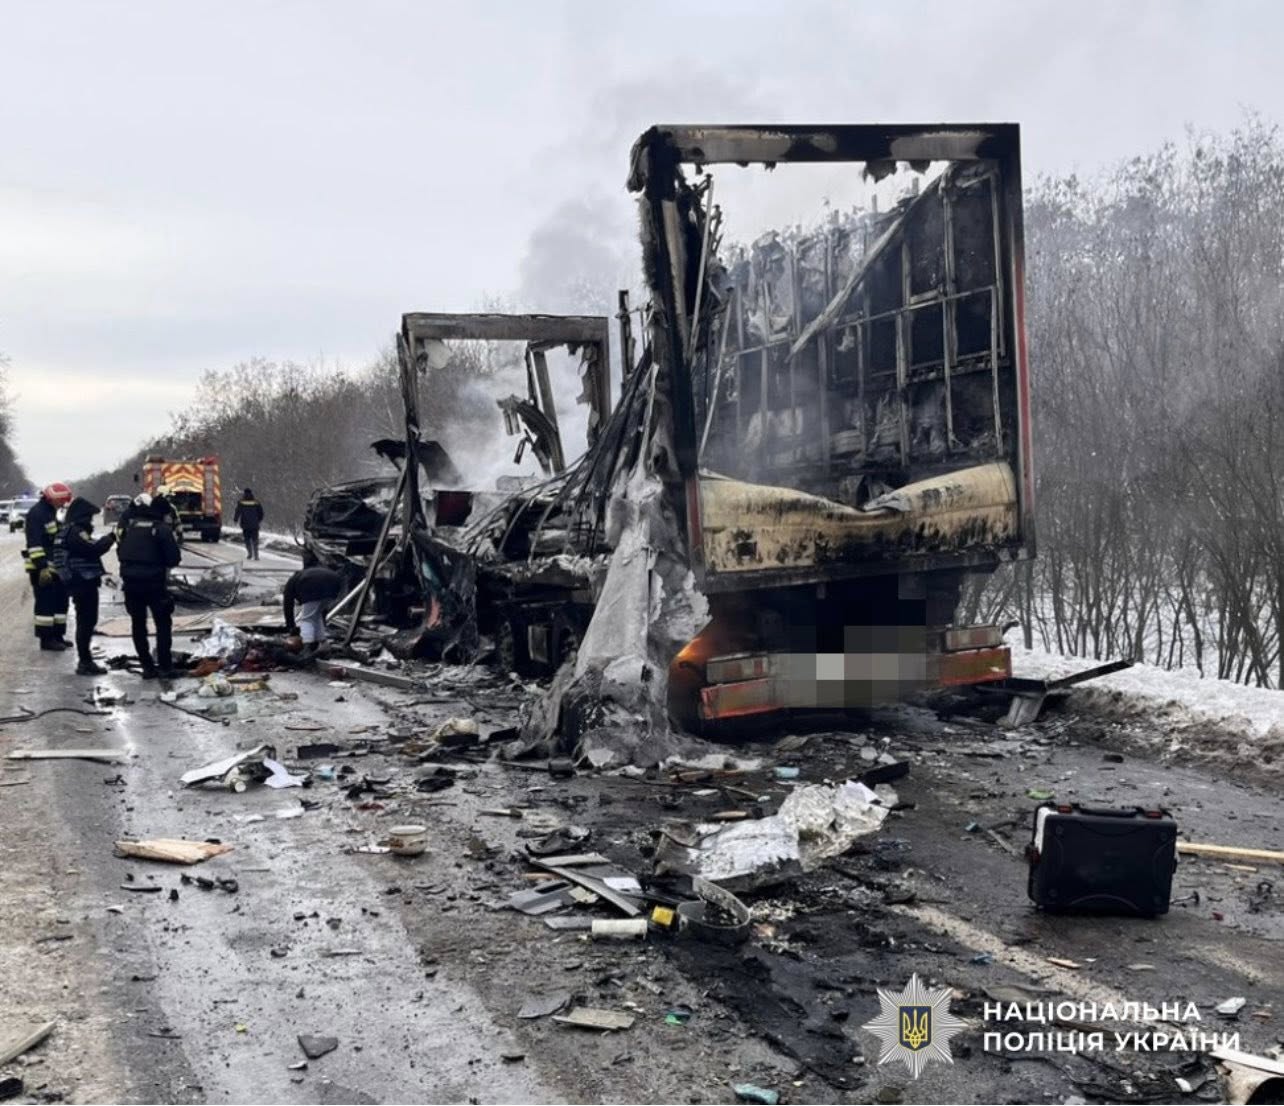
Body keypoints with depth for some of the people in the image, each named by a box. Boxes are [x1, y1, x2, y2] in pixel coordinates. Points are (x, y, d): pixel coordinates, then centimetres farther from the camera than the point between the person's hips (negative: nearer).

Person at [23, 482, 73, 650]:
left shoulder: (51, 512, 16)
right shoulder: (37, 513, -16)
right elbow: (35, 543, -22)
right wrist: (42, 567, -26)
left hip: (54, 566, 10)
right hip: (41, 567, -10)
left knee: (60, 600, 12)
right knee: (46, 603, -6)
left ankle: (57, 635, 21)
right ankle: (46, 639, -1)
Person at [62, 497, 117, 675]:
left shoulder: (77, 531, 18)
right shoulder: (76, 532, -15)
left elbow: (91, 548, 18)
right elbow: (94, 548, -23)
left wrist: (107, 538, 6)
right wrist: (111, 537, -11)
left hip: (84, 582, 11)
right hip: (83, 582, -11)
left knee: (87, 621, 17)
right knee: (86, 622, -9)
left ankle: (85, 659, 25)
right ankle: (85, 662, -7)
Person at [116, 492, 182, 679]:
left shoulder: (129, 525, 7)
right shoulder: (162, 529, -9)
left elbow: (120, 551, 12)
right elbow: (174, 558, -9)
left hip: (130, 581, 5)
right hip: (153, 582, -5)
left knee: (138, 623, 12)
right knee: (163, 623, 6)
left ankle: (147, 666, 12)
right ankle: (165, 667, 2)